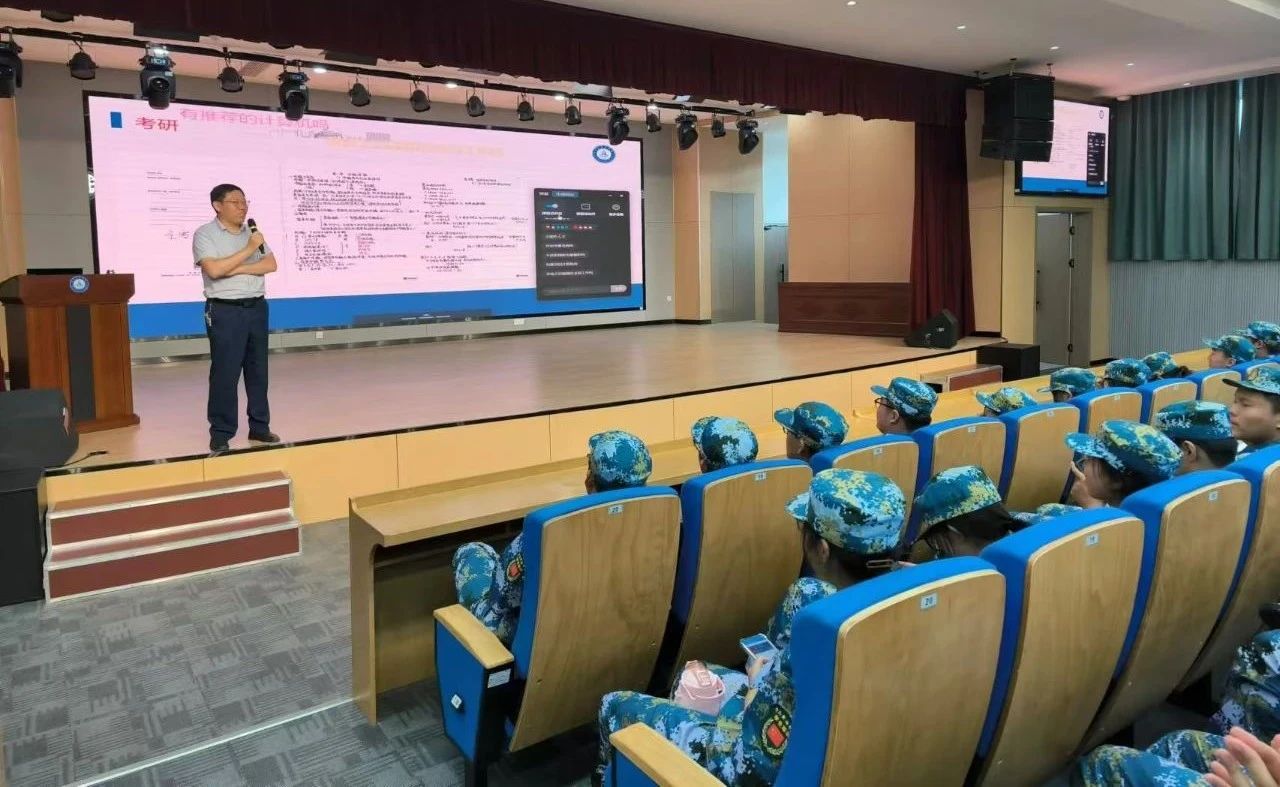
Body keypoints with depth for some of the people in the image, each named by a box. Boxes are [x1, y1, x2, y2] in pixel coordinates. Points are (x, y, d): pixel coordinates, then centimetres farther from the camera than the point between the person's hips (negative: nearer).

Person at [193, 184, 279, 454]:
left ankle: (260, 427, 18)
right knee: (225, 373, -5)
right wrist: (248, 250, -18)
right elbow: (214, 270, -18)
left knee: (258, 370, 9)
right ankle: (221, 434, 3)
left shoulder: (252, 233, 11)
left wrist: (237, 269, -12)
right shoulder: (204, 234, -4)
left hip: (257, 307, 5)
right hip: (225, 311, -5)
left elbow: (271, 264, 0)